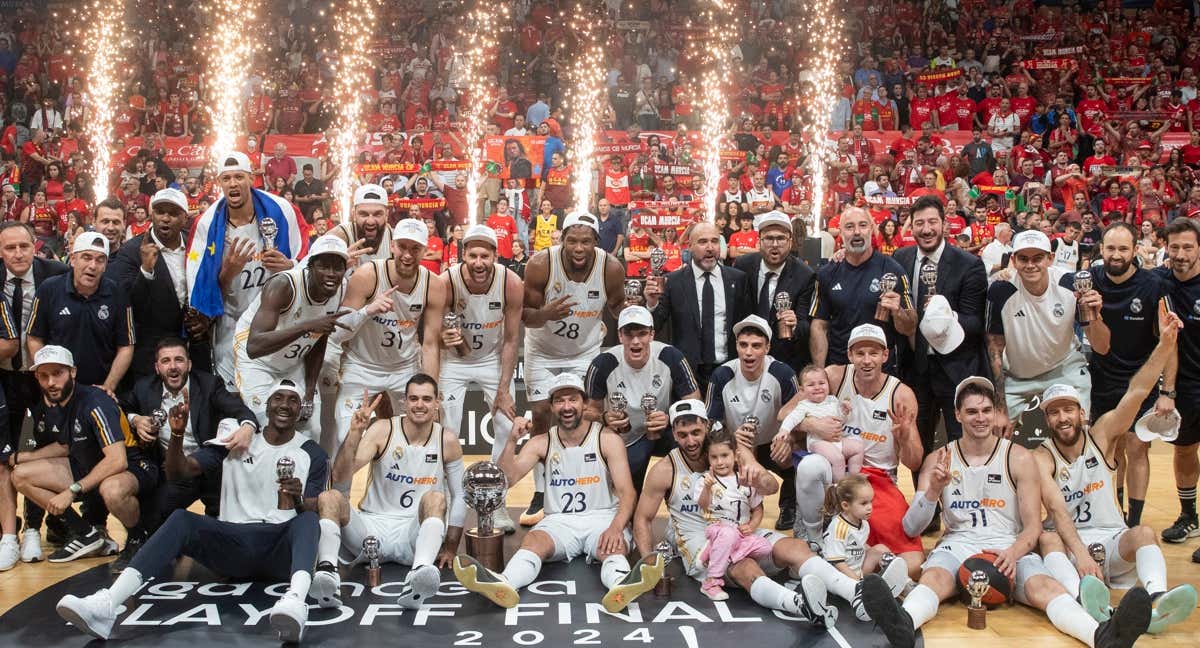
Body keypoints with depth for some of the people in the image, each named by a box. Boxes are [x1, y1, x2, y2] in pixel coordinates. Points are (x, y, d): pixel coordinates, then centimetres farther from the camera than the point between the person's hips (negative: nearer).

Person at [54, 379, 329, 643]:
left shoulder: (312, 454, 8)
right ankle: (106, 605, -42)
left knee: (308, 520, -36)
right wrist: (177, 433, -8)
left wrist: (298, 501, -22)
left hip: (284, 547, -2)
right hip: (233, 543, 3)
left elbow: (314, 514, 2)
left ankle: (295, 601, -66)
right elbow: (178, 472, 10)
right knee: (182, 519, -25)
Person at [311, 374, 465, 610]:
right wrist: (355, 432, -28)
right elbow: (340, 478, -14)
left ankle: (420, 573, -55)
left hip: (414, 533, 0)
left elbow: (459, 497, 8)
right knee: (329, 498, -23)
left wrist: (451, 548, 3)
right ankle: (327, 571, -46)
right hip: (371, 526, 1)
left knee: (436, 499, -30)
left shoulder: (447, 440, -1)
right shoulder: (383, 430, -4)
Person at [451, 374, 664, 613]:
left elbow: (627, 492, -7)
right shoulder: (541, 443, 8)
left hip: (602, 517, -1)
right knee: (533, 540, -31)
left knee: (614, 546, -35)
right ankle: (503, 584, -60)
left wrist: (616, 528, -27)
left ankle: (621, 585, -68)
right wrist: (512, 440, -19)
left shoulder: (608, 440, 0)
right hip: (559, 520, 2)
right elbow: (507, 479, -4)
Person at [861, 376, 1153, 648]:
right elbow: (911, 528, 3)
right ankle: (903, 625, -66)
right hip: (958, 544, 0)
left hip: (1011, 547, 1)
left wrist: (1014, 552, -22)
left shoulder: (1019, 459, 6)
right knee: (933, 577, -35)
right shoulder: (938, 460, 7)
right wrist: (933, 490, -17)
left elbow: (1033, 526, 2)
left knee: (1042, 584, -32)